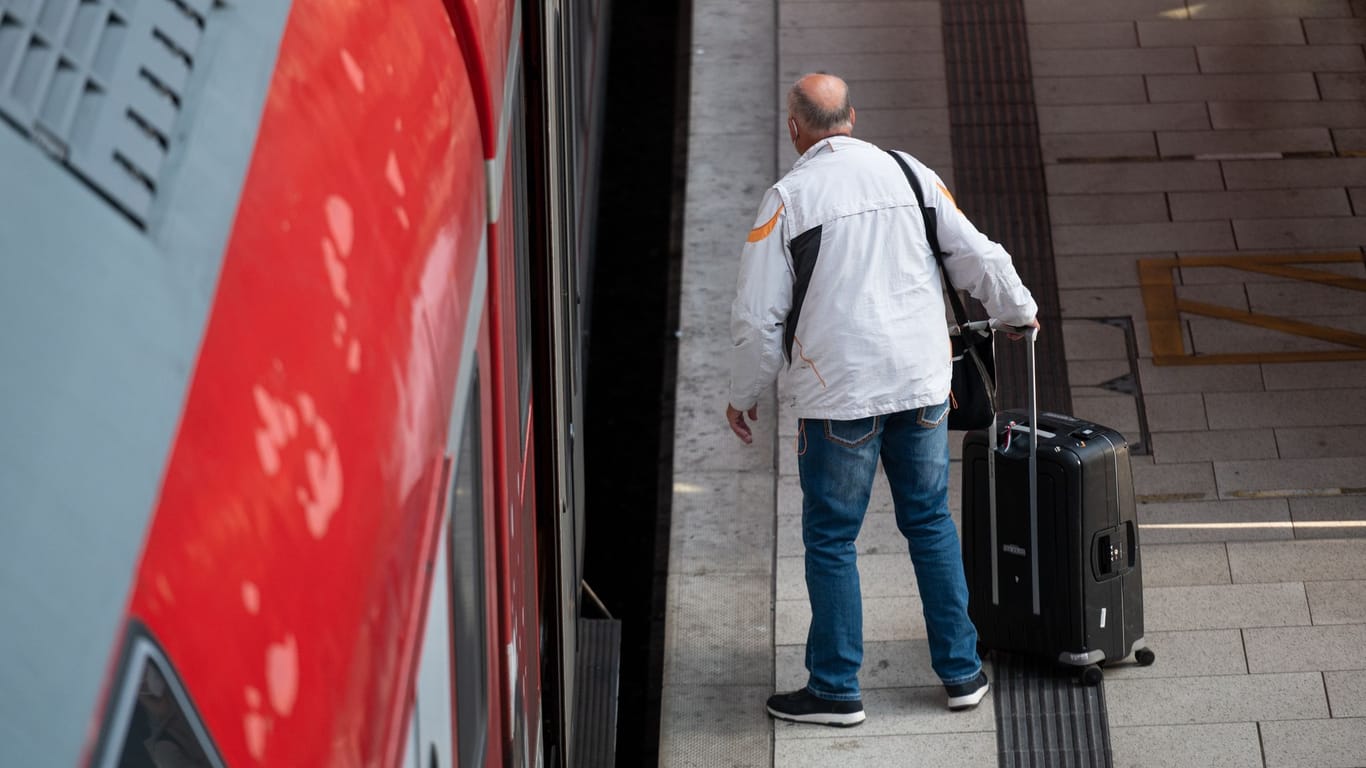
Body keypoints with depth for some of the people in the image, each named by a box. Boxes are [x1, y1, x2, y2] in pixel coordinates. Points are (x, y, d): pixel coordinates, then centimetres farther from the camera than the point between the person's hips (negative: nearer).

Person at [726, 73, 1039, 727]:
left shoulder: (788, 198, -7)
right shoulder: (910, 175, 4)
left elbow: (757, 317, -7)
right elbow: (978, 259, 10)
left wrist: (743, 396, 8)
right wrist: (1020, 311, 30)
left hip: (839, 396, -4)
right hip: (921, 382, 4)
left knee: (831, 539, 6)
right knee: (930, 522, 16)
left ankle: (836, 690, 11)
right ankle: (962, 673, 20)